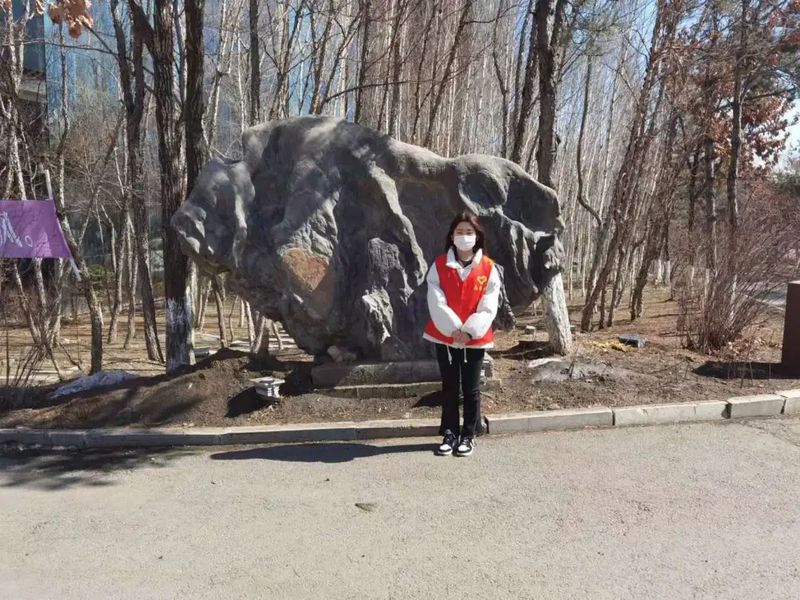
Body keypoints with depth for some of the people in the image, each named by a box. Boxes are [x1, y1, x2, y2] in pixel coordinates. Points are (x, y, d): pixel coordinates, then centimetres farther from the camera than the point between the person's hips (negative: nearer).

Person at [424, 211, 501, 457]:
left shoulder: (489, 268, -3)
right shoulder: (439, 266, -2)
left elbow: (488, 308, -7)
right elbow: (436, 303, -9)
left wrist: (469, 331, -17)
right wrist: (454, 329, -18)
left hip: (476, 339, -1)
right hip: (444, 337, 1)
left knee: (471, 389, 8)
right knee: (449, 387, 11)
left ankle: (469, 435, 21)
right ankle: (450, 434, 22)